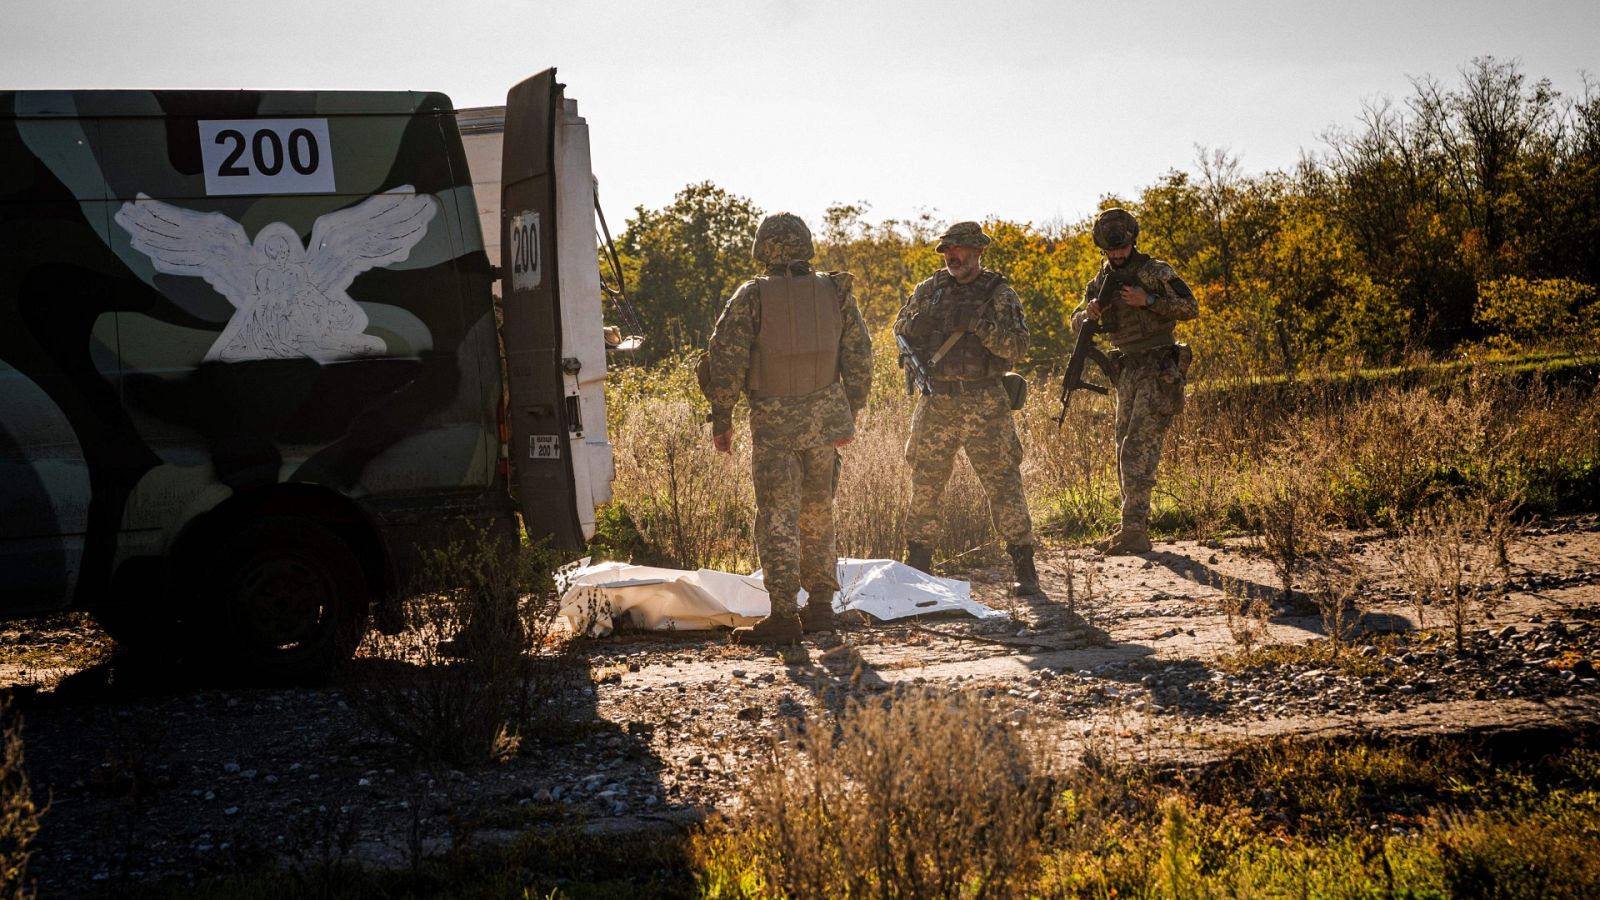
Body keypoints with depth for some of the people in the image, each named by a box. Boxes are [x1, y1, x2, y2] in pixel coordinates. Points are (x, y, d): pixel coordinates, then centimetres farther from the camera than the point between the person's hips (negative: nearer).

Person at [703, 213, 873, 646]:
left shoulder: (751, 297, -5)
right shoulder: (835, 292, 5)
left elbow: (726, 359, -8)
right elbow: (859, 356, 8)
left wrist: (721, 418, 1)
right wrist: (849, 413, 16)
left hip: (773, 423, -4)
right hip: (825, 418, 4)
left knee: (778, 517, -1)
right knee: (817, 515, 16)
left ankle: (783, 615, -7)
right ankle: (821, 606, 22)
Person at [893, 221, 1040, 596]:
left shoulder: (999, 293, -1)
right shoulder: (930, 289, 10)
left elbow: (1019, 346, -10)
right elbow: (901, 329, 18)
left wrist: (979, 324, -22)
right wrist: (918, 324, -4)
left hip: (984, 405, -3)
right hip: (936, 403, 4)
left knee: (1003, 483, -3)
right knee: (924, 484, 8)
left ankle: (1025, 571, 2)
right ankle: (917, 567, 19)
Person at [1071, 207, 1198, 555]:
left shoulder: (1155, 271, -7)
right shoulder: (1100, 281, 11)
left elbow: (1191, 307, -12)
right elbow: (1076, 324, 13)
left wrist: (1148, 300, -22)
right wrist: (1088, 312, -10)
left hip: (1159, 371, -7)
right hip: (1127, 373, 8)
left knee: (1138, 451, -14)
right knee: (1126, 454, 9)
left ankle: (1134, 531, -17)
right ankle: (1131, 529, 15)